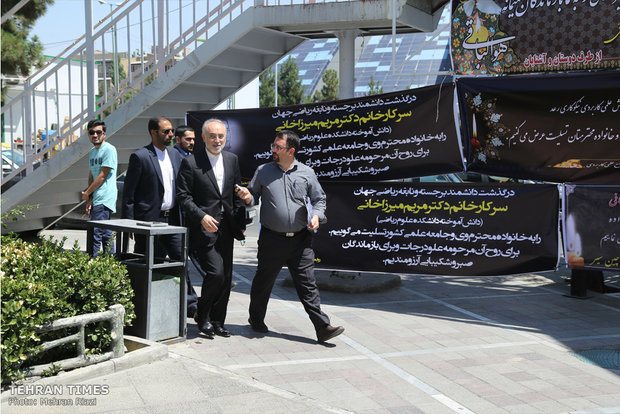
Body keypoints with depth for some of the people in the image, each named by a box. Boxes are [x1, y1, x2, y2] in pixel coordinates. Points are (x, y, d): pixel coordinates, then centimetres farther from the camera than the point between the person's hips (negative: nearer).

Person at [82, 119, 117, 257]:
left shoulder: (109, 149, -9)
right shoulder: (92, 151, 18)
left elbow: (102, 176, -13)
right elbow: (91, 176, 19)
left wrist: (87, 193, -3)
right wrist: (89, 199, 6)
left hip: (104, 200, -9)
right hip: (96, 200, 9)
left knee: (95, 235, -13)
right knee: (106, 235, 12)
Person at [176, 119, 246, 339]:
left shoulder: (232, 160, 10)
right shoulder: (190, 162, -6)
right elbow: (183, 196, -9)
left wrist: (240, 222, 9)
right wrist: (202, 216, -21)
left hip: (226, 228, 6)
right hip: (204, 227, -5)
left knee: (226, 276, 7)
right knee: (215, 272, -14)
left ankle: (217, 321, 21)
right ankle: (202, 316, 10)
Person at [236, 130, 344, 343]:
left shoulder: (307, 173, 5)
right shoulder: (263, 171, 5)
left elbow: (319, 199, 12)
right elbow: (254, 196, 12)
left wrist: (317, 215, -7)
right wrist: (247, 197, -11)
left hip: (300, 239, 0)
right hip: (272, 239, 0)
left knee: (307, 284, -1)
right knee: (263, 282, 12)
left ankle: (322, 327, 0)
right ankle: (256, 319, 33)